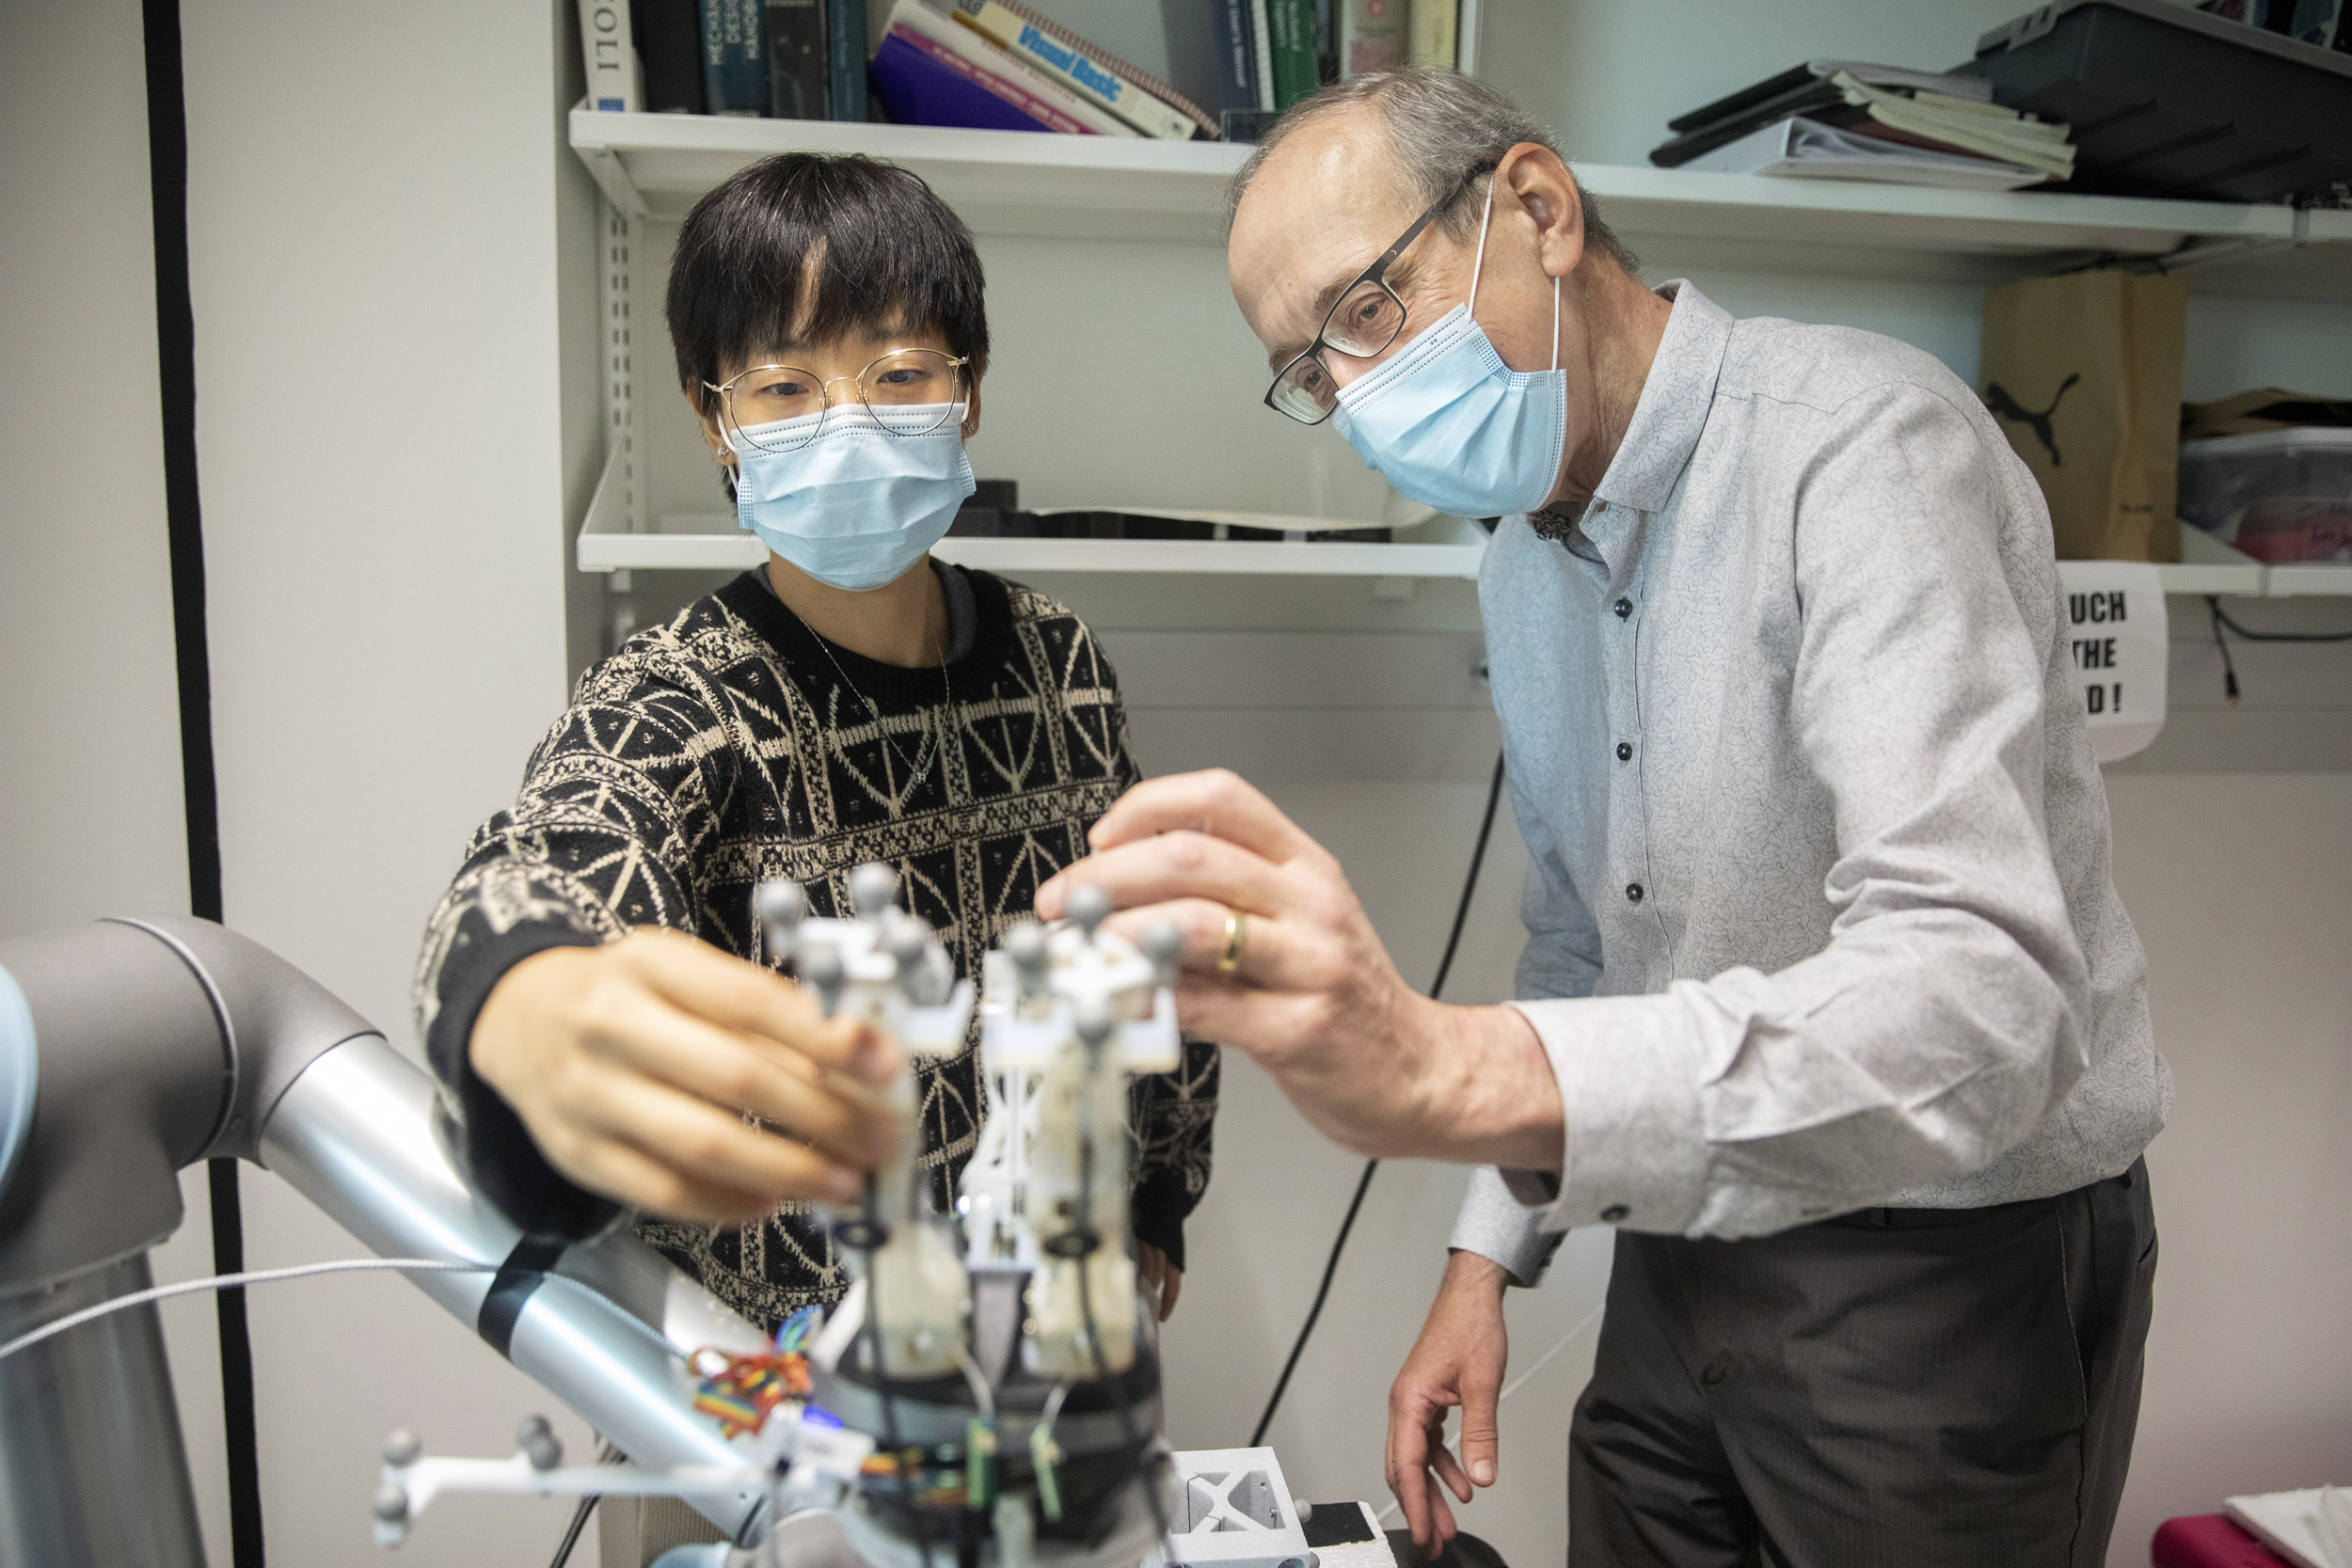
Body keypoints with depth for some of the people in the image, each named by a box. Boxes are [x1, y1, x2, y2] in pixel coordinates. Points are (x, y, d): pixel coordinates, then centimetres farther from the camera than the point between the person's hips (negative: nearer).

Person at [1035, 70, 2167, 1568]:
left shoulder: (1862, 444, -21)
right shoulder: (1525, 556, 4)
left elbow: (1976, 1001, -35)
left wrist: (1464, 1072, -49)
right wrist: (1491, 1251, 8)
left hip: (1954, 1269, -6)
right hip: (1688, 1255, 7)